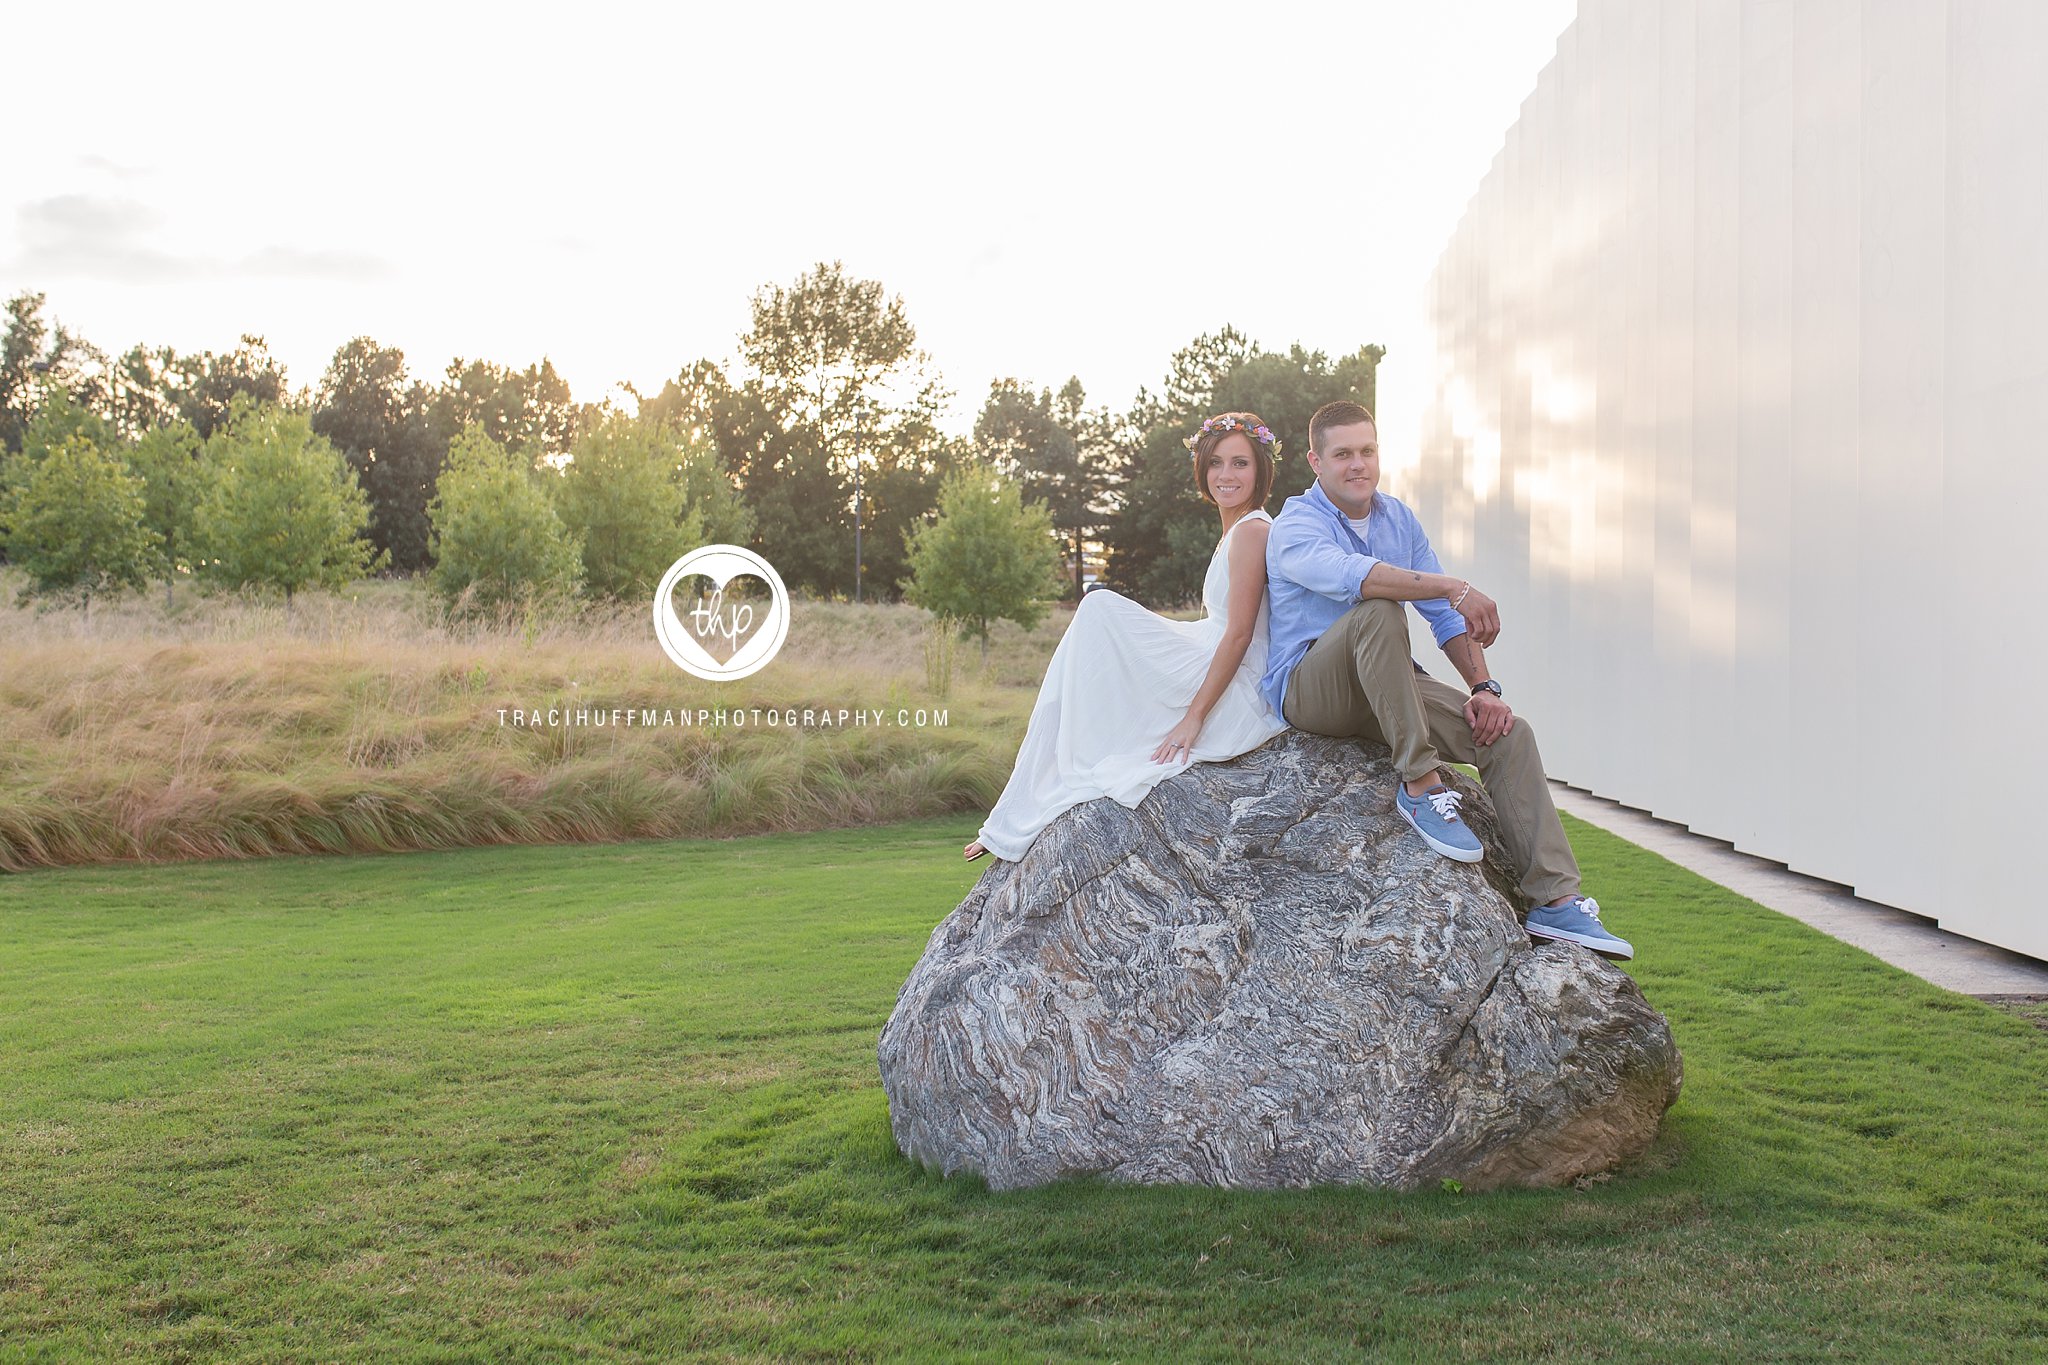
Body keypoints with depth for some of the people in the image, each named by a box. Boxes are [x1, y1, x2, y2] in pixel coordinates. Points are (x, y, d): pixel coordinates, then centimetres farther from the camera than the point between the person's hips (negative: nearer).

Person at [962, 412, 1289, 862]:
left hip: (1233, 701, -10)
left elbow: (1239, 635, -18)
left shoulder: (1251, 530, -11)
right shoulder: (1236, 532, 19)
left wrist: (1194, 716, -20)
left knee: (1101, 610, -12)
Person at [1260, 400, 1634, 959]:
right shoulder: (1295, 525, -10)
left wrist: (1484, 687, -4)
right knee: (1378, 611, -35)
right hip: (1309, 690, -6)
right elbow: (1348, 574, -33)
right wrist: (1454, 588, -41)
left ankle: (1555, 899, -11)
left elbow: (1445, 614, 12)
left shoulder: (1399, 520, 13)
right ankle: (1421, 785, -31)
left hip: (1388, 685, 6)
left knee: (1508, 734, -11)